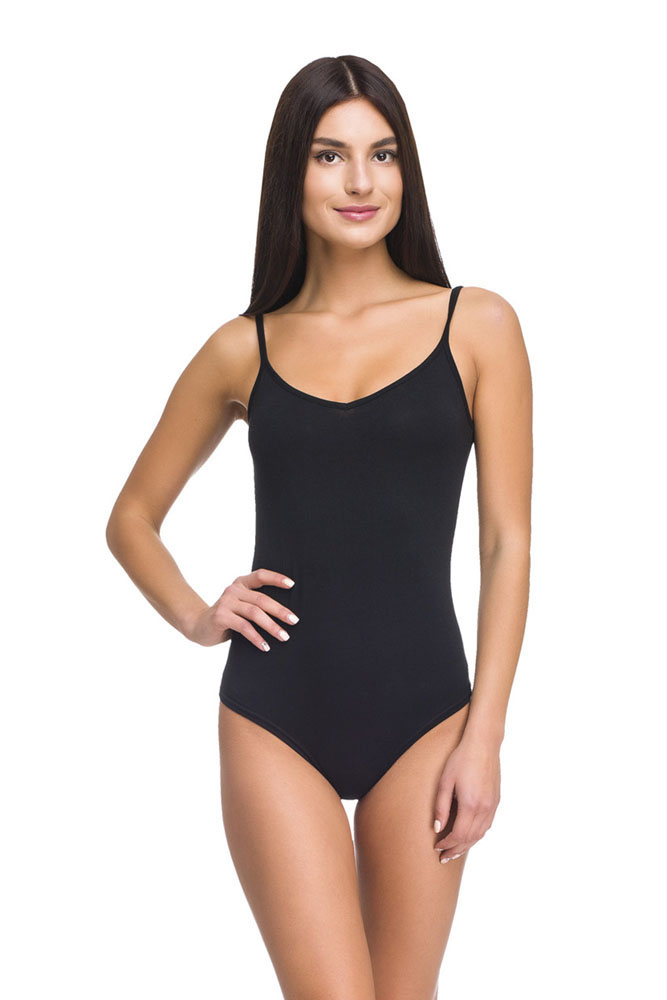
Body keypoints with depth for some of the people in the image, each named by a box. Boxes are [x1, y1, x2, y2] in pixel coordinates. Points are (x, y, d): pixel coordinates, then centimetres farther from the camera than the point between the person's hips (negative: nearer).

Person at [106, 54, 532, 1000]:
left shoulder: (476, 326, 2)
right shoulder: (244, 350, 5)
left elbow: (507, 543, 0)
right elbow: (132, 518, 17)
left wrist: (483, 738, -5)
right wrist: (194, 616, -1)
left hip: (422, 713, 0)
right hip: (276, 718, 0)